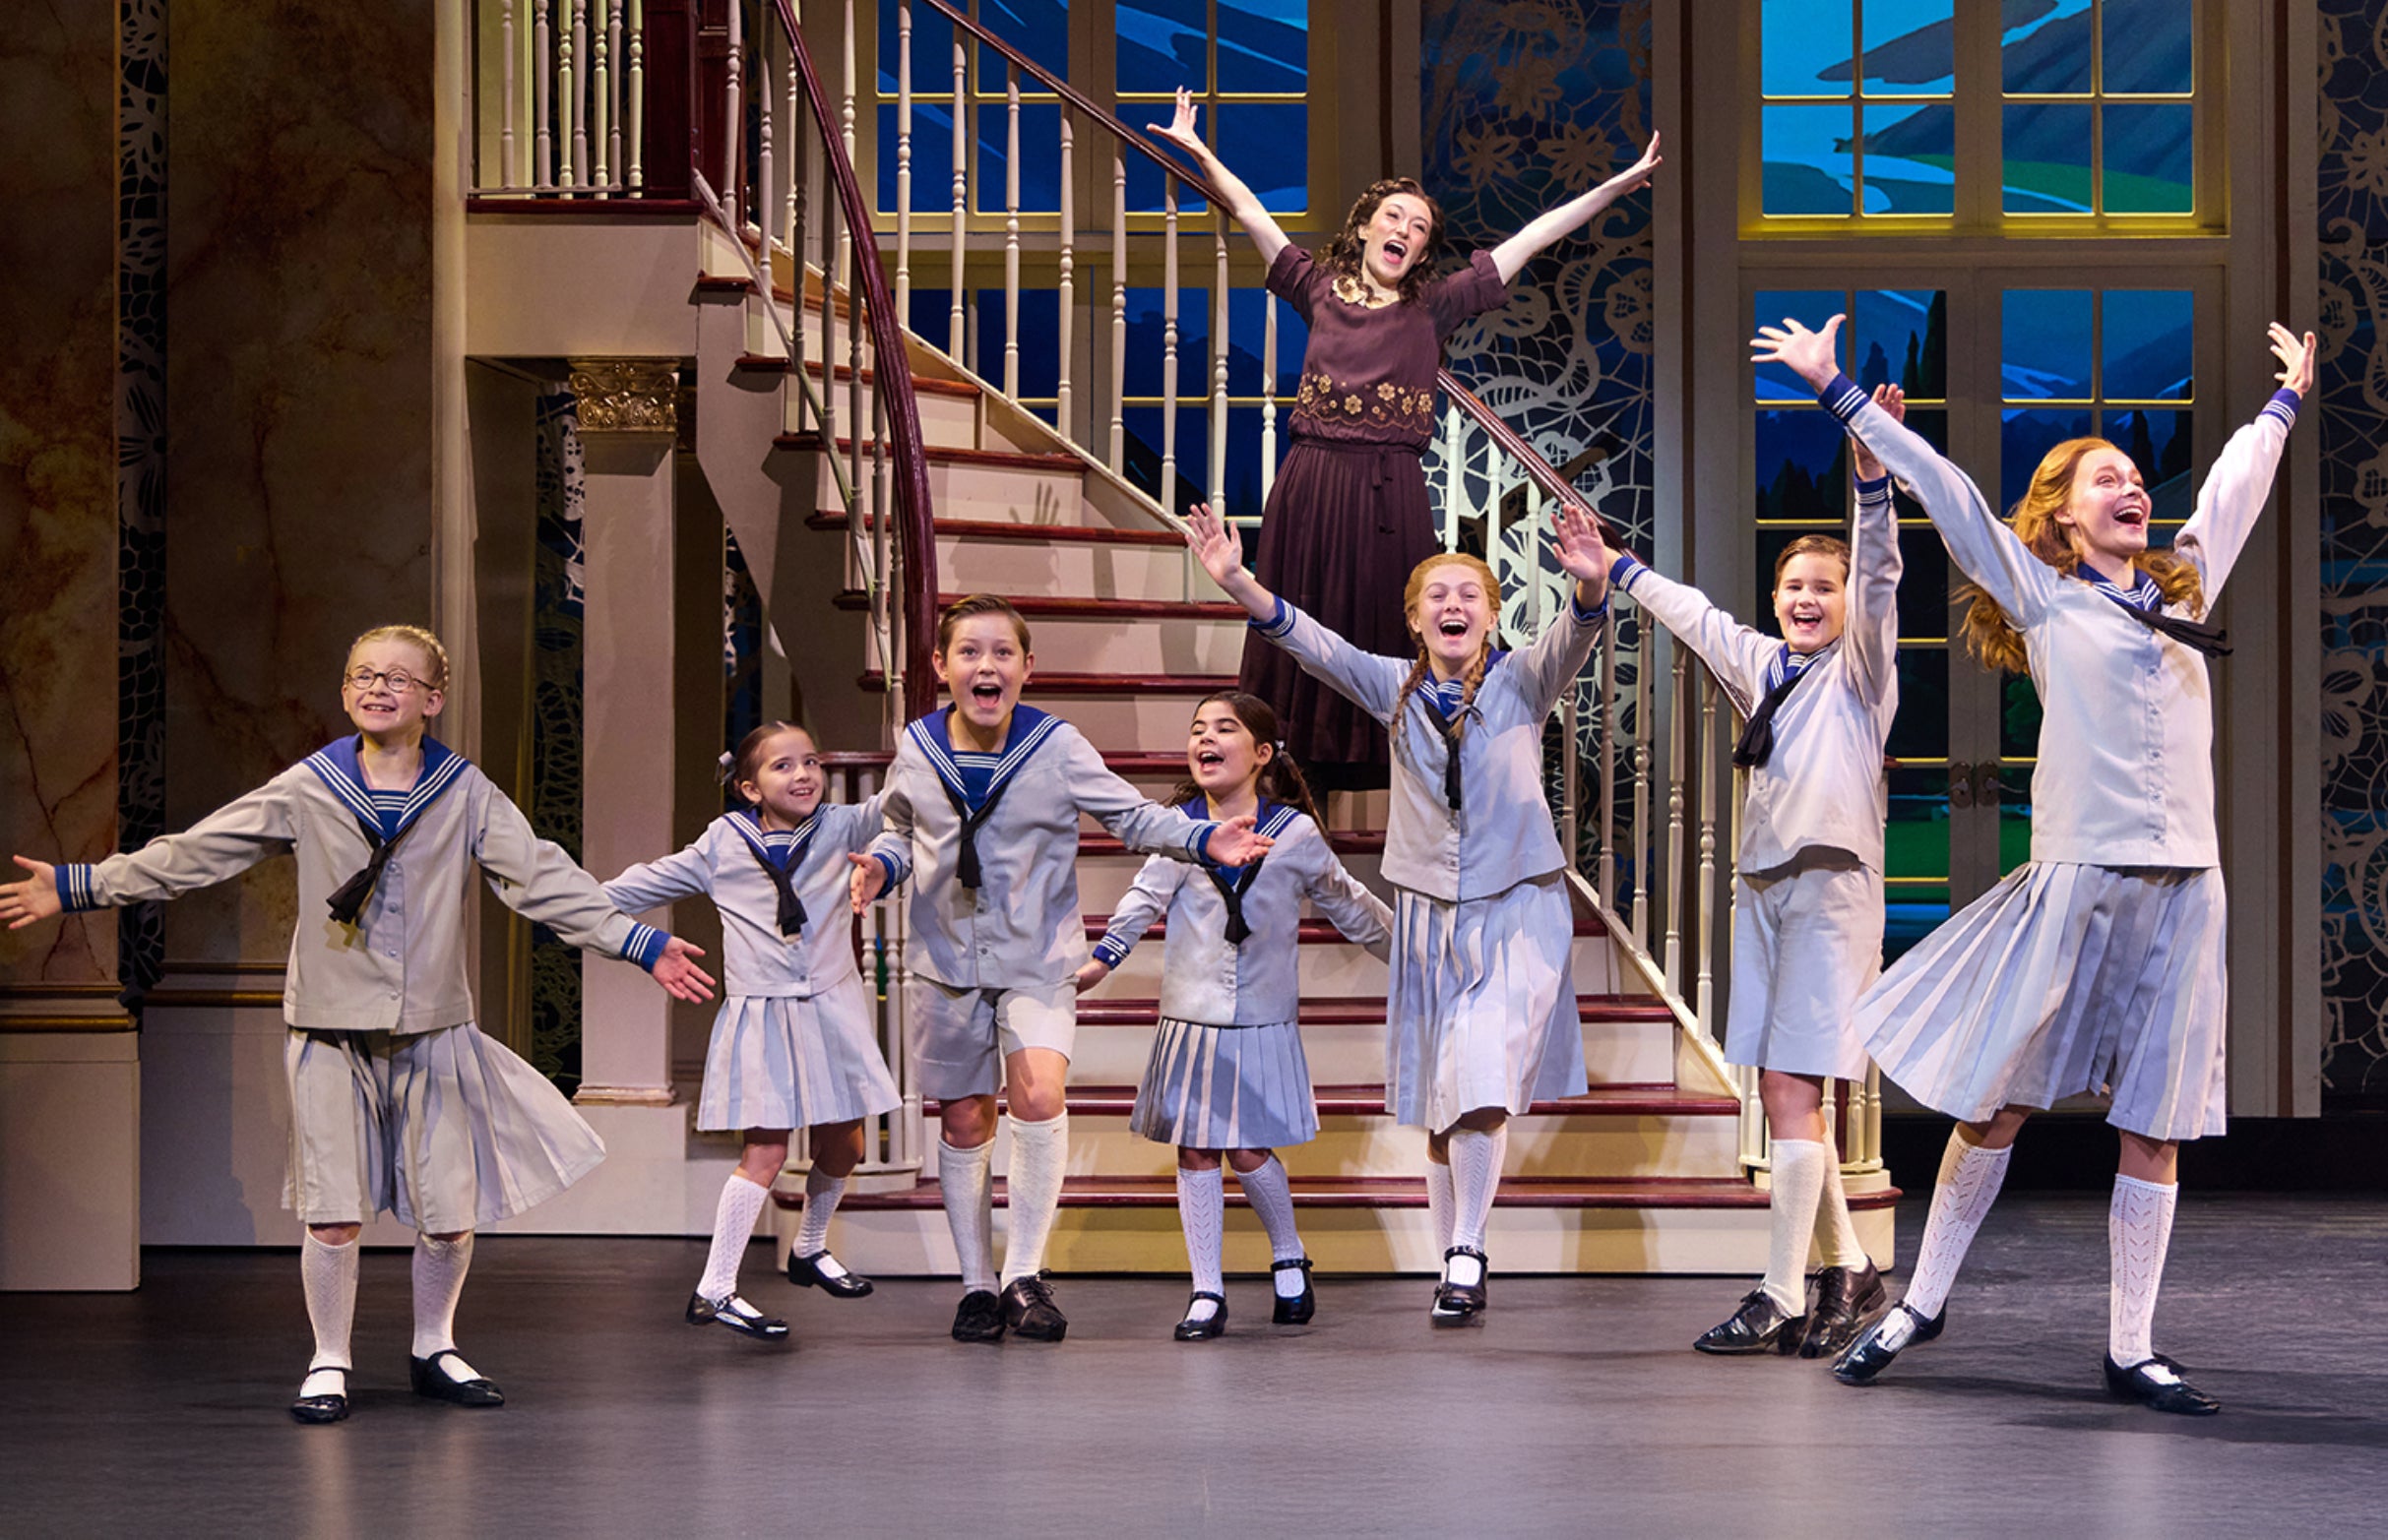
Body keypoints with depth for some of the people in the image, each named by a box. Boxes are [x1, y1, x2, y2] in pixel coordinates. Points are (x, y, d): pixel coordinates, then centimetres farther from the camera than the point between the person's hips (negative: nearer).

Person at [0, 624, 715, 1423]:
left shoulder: (466, 794, 1)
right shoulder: (307, 790, 1)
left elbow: (544, 879, -3)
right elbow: (193, 852, 3)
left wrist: (640, 944, -12)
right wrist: (78, 887, 2)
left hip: (432, 1032, 1)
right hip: (332, 1032, -1)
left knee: (450, 1217, 4)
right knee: (334, 1214, -4)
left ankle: (435, 1348, 27)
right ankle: (329, 1362, 15)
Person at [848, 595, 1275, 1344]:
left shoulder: (1059, 747, -9)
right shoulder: (917, 748, -1)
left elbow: (1133, 816, -2)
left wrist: (1204, 837, -17)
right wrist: (880, 864, -6)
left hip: (1036, 959, -2)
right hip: (946, 960, 3)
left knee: (1039, 1095, -22)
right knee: (964, 1121, 6)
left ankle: (1025, 1272, -9)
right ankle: (977, 1284, 20)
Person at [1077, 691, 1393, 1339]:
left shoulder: (1294, 832, -1)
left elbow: (1347, 903, 12)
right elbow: (1146, 898, -10)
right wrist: (1101, 958, -24)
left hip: (1263, 1020, -1)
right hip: (1191, 1014, 2)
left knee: (1249, 1151, -3)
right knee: (1195, 1151, 2)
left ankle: (1289, 1259, 23)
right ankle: (1207, 1292, 10)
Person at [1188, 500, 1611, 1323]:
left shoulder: (1520, 681, -4)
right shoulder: (1395, 687, 2)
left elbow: (1572, 638, -24)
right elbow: (1308, 641, -11)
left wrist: (1591, 586, -47)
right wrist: (1238, 583, -28)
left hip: (1518, 909, -3)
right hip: (1430, 909, 3)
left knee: (1481, 1083, -18)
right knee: (1440, 1104, 8)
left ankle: (1467, 1252, -7)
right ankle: (1455, 1263, 19)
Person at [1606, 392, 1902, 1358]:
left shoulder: (1860, 665, -1)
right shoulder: (1759, 664, 16)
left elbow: (1878, 575, -17)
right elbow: (1693, 614, 32)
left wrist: (1872, 475, -32)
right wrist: (1616, 569, 43)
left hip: (1830, 884, -7)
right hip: (1760, 886, 7)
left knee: (1792, 1089, -12)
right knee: (1782, 1093, 7)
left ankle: (1782, 1299, -12)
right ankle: (1848, 1270, 19)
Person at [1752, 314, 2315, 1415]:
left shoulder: (2182, 585, 17)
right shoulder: (2042, 591, 4)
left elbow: (2235, 486, 32)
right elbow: (1943, 489, 2)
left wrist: (2285, 401, 45)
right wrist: (1837, 391, 0)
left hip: (2185, 888, 4)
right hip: (2077, 879, -4)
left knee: (2155, 1127, 4)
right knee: (1995, 1101, 0)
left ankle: (2131, 1349, 9)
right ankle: (1923, 1301, 16)